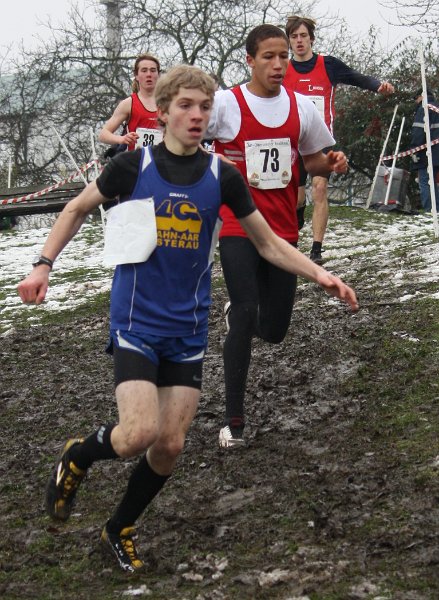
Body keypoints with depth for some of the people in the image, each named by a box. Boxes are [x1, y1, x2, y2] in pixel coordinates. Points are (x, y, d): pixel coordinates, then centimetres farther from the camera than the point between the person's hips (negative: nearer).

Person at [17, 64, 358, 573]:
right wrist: (43, 264, 1)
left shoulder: (222, 176, -1)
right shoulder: (133, 166, -6)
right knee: (140, 433, -19)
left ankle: (119, 532, 27)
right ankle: (77, 456, 15)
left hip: (188, 329, 3)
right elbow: (77, 209, 10)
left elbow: (269, 244, 7)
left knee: (170, 446, 3)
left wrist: (318, 273, -8)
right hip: (136, 321, -3)